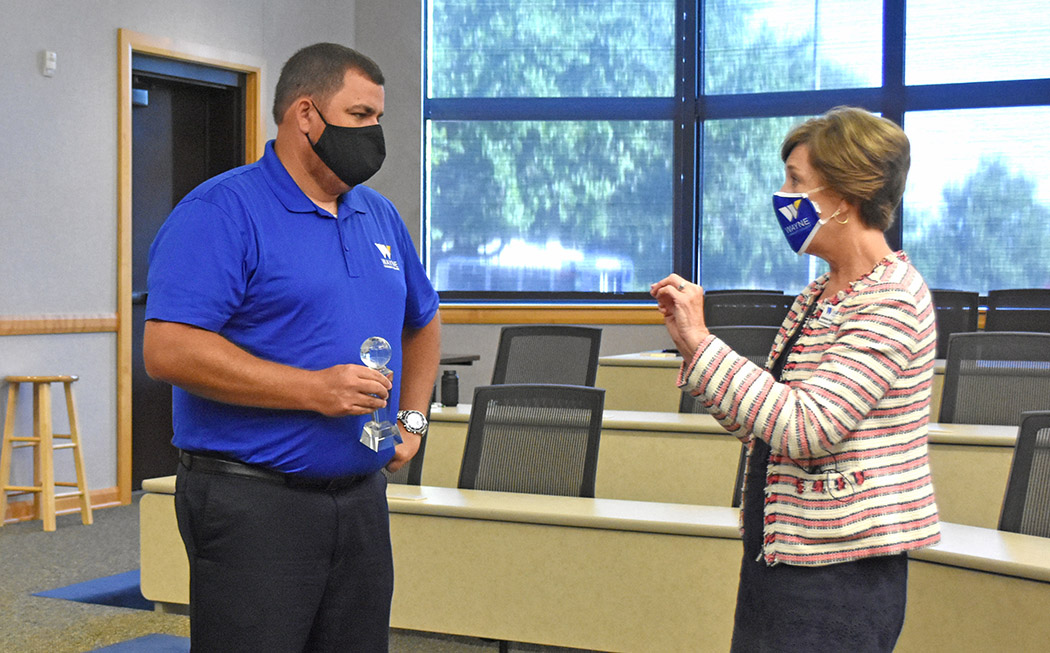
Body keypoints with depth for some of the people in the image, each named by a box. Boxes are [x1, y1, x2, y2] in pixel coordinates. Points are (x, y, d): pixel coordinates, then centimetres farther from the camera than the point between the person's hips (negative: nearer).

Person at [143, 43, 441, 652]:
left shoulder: (381, 216, 14)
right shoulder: (221, 211, -10)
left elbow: (423, 322, 30)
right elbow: (169, 350, -20)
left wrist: (413, 417, 14)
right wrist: (313, 389, -21)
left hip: (362, 498, 7)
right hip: (251, 503, -7)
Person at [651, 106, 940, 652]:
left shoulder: (890, 302, -17)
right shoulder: (821, 294, 12)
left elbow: (806, 428, -25)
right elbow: (767, 416, 12)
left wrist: (702, 345, -23)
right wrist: (692, 344, 1)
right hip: (776, 552, 9)